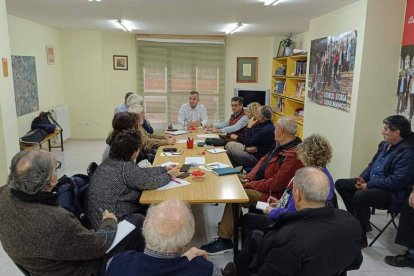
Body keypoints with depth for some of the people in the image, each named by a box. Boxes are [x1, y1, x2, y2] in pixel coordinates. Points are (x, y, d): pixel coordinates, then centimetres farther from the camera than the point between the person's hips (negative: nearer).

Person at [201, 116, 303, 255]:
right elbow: (263, 160, 13)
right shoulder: (282, 146, 6)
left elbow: (276, 184, -28)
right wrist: (248, 178, -1)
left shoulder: (293, 155, -26)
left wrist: (250, 185, -18)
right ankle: (230, 221, 21)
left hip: (270, 194, -11)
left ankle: (224, 240, -10)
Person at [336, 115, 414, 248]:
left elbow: (397, 181, -27)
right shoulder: (385, 144, 8)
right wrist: (362, 178, 0)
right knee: (340, 184, 6)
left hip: (392, 193, -10)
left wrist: (369, 185, -22)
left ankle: (361, 238, -18)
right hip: (373, 183, 10)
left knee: (360, 196, -36)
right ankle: (360, 220, 11)